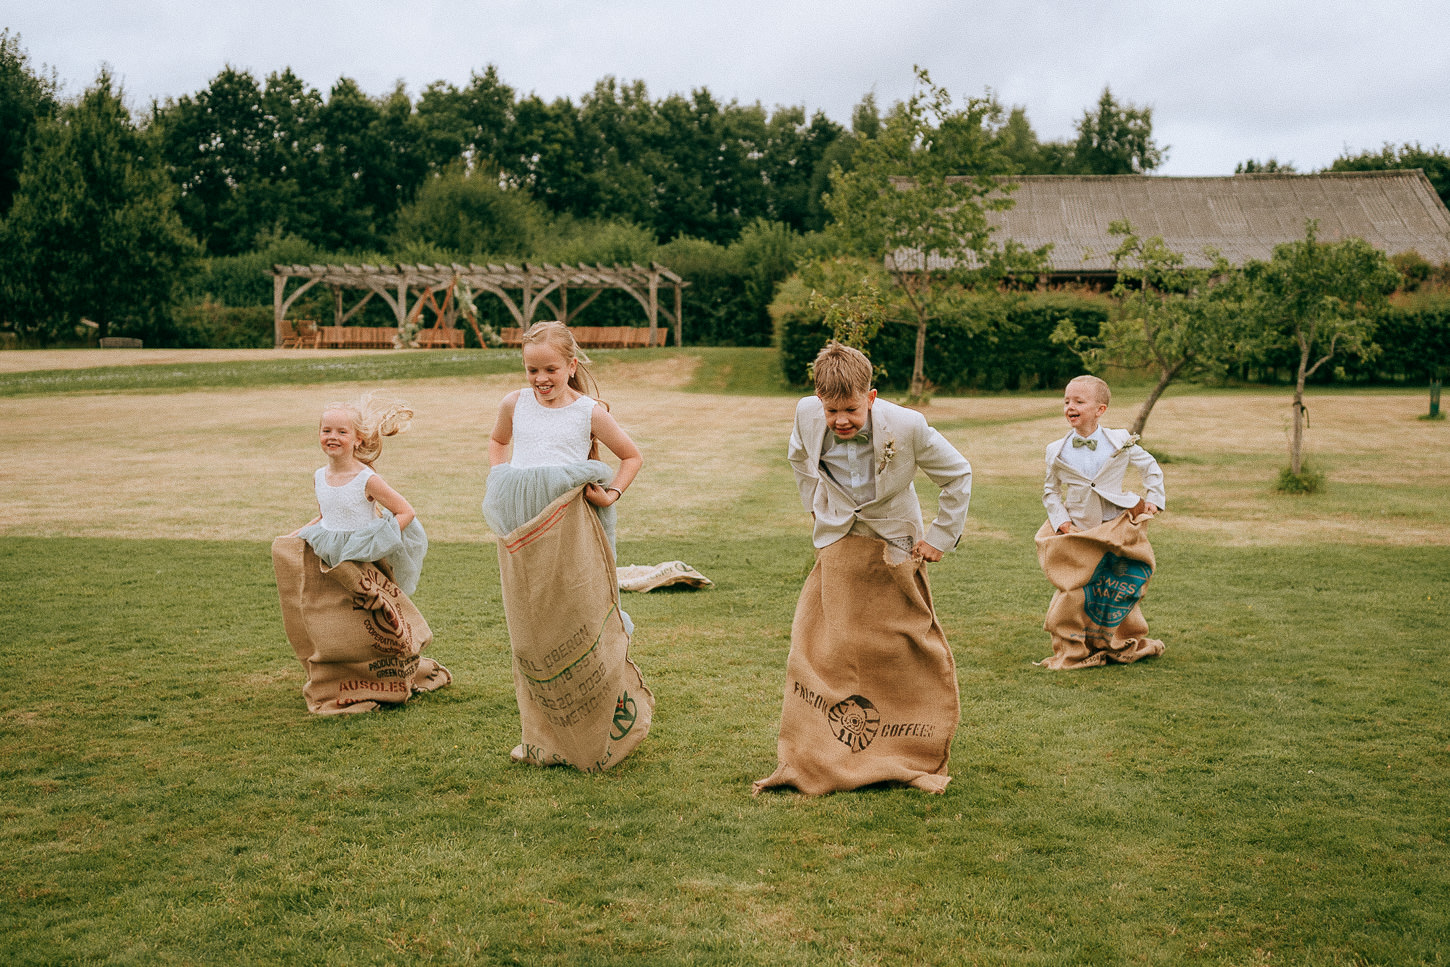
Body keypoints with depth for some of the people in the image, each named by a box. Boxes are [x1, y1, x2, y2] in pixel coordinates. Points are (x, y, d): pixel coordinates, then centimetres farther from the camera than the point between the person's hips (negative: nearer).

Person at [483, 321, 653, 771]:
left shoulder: (589, 412, 1)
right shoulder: (515, 404, 9)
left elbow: (632, 456, 13)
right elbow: (498, 440, 31)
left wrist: (613, 493, -1)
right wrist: (499, 479, 14)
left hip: (568, 527, -3)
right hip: (520, 531, 3)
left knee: (579, 626, 0)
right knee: (531, 636, 9)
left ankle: (603, 733, 17)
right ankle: (545, 738, 22)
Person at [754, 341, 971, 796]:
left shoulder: (907, 426, -24)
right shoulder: (807, 415, -14)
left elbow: (958, 474, -7)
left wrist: (941, 536, -5)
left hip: (892, 545, -2)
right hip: (836, 544, 2)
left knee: (911, 651, 5)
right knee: (814, 649, -1)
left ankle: (915, 760, 24)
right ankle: (808, 761, 13)